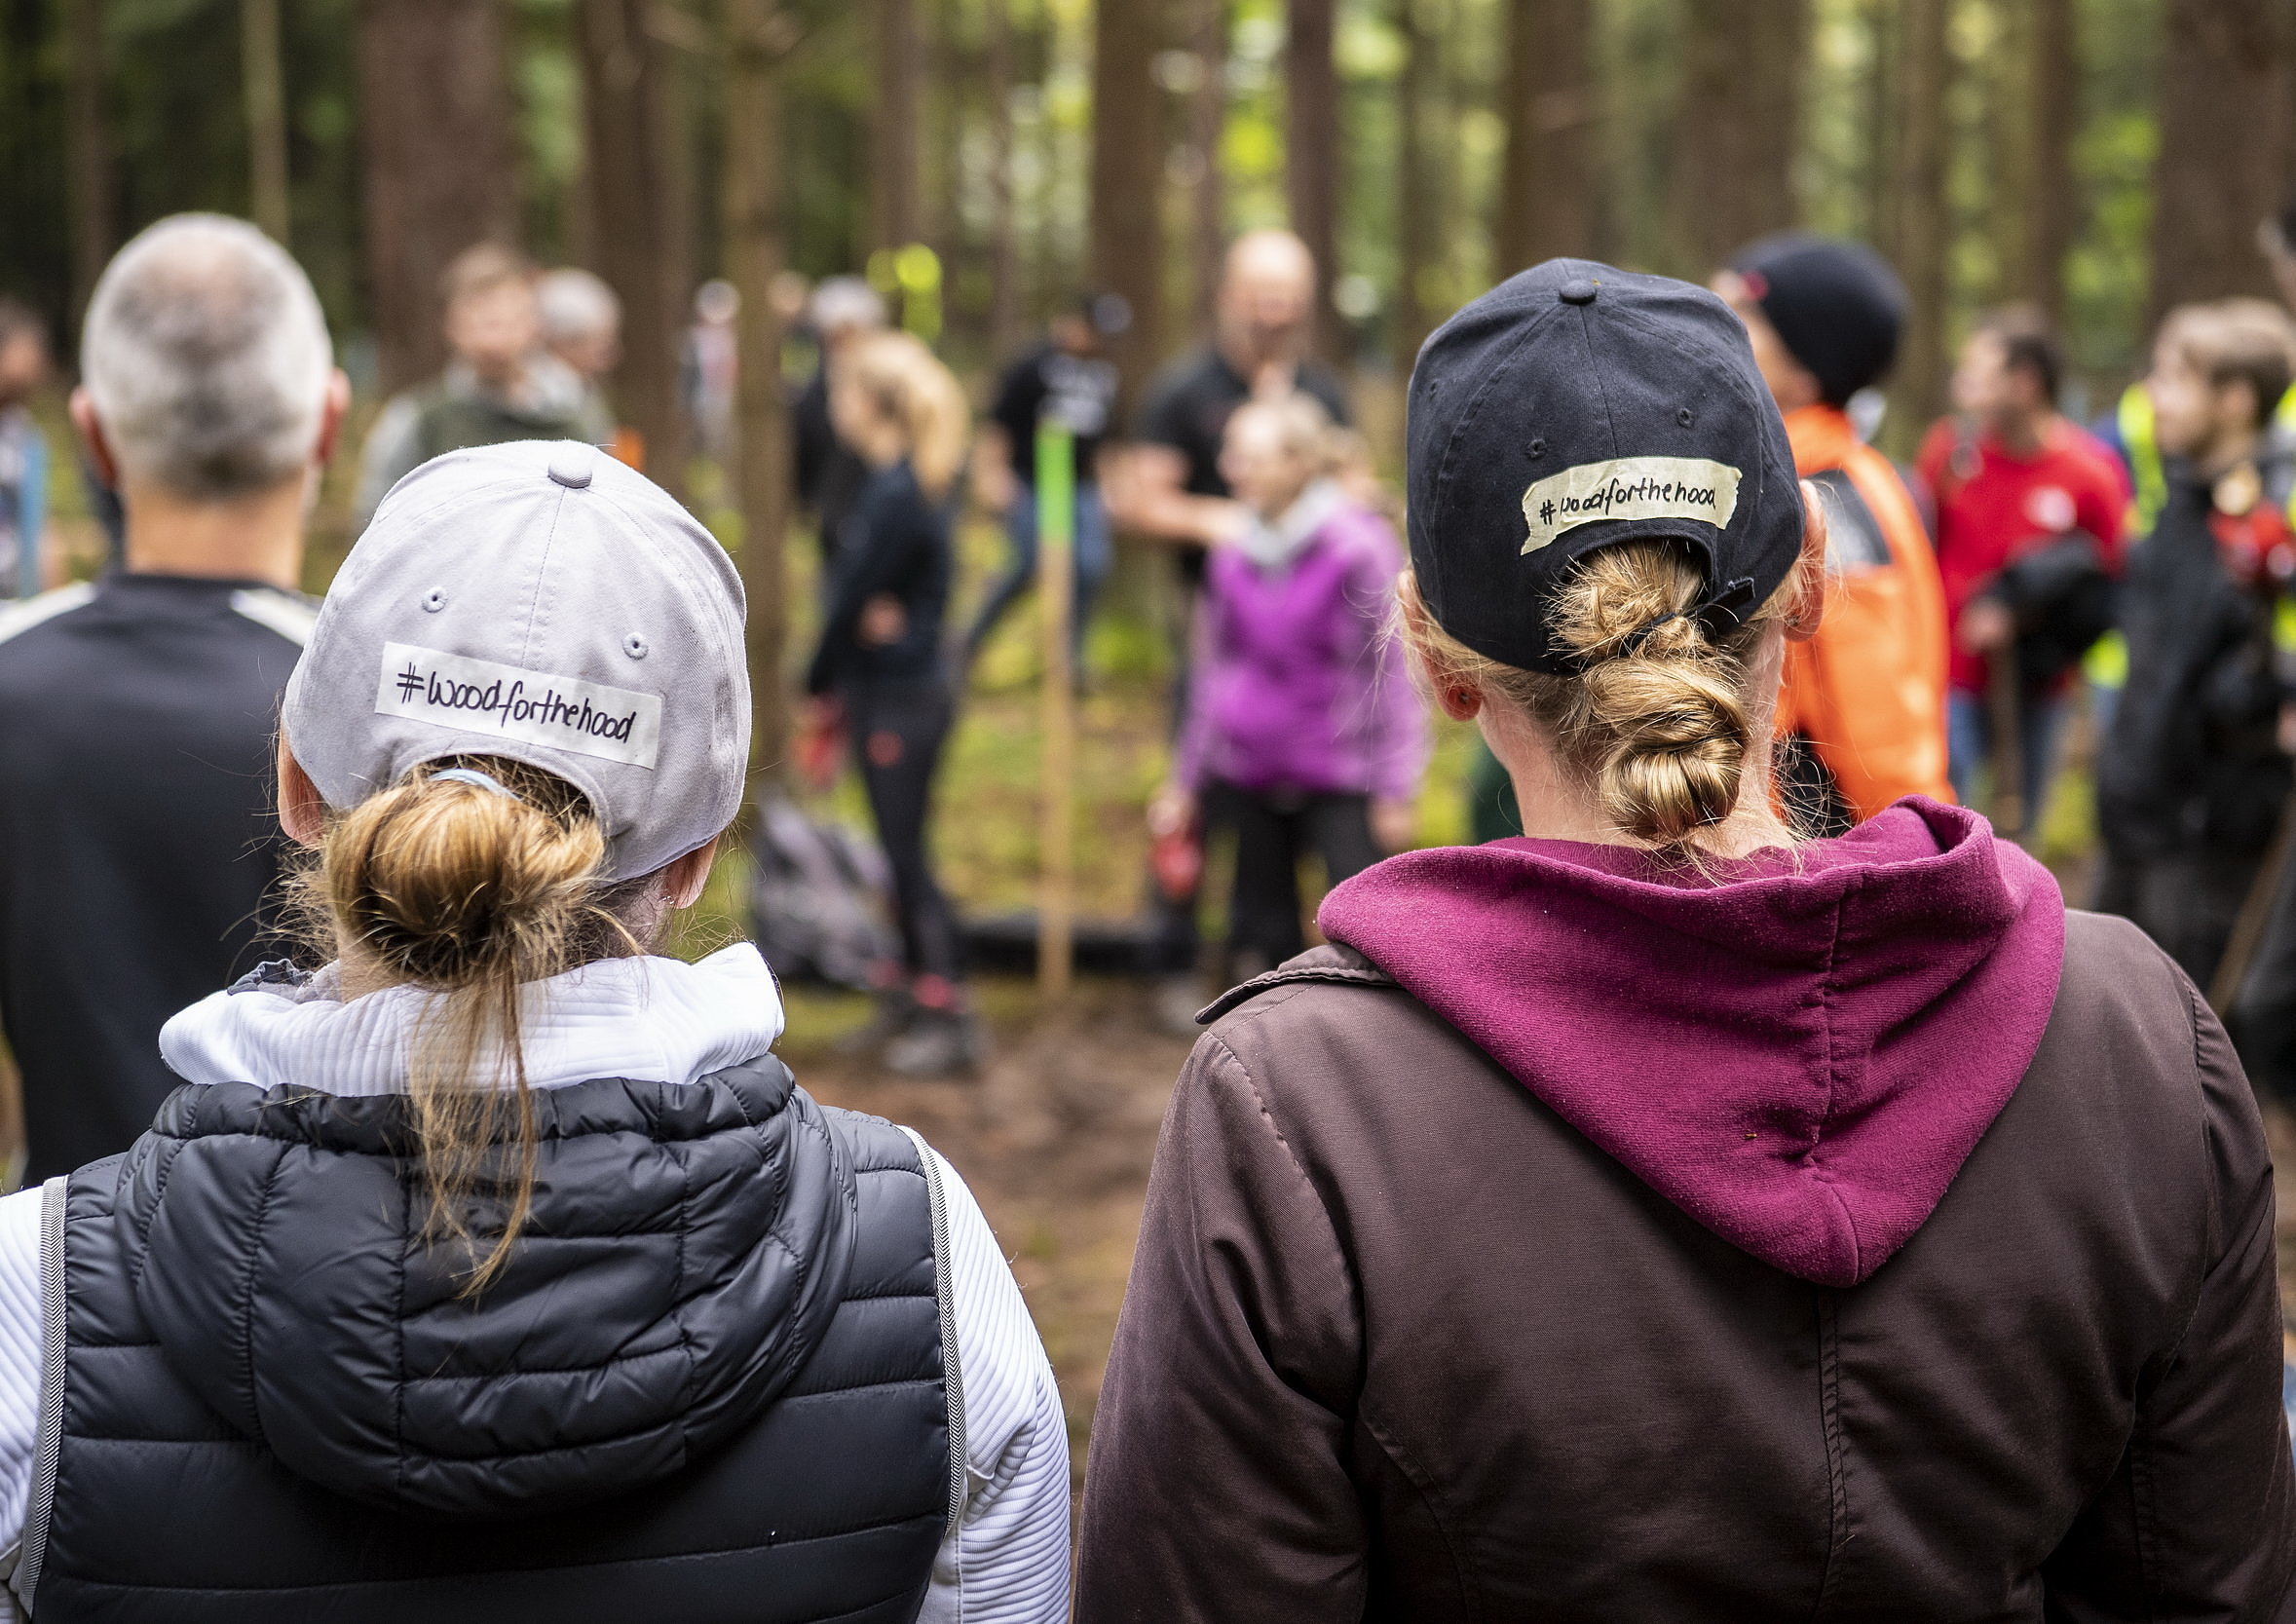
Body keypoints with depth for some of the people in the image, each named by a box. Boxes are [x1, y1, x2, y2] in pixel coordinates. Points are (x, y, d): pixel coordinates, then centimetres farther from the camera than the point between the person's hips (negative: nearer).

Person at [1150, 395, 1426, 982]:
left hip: (1340, 783, -5)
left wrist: (1396, 789, -8)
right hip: (1247, 779, 5)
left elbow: (1394, 669, -7)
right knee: (1262, 935, 11)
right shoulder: (1232, 554, 5)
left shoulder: (1358, 544, -10)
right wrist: (1186, 778, 18)